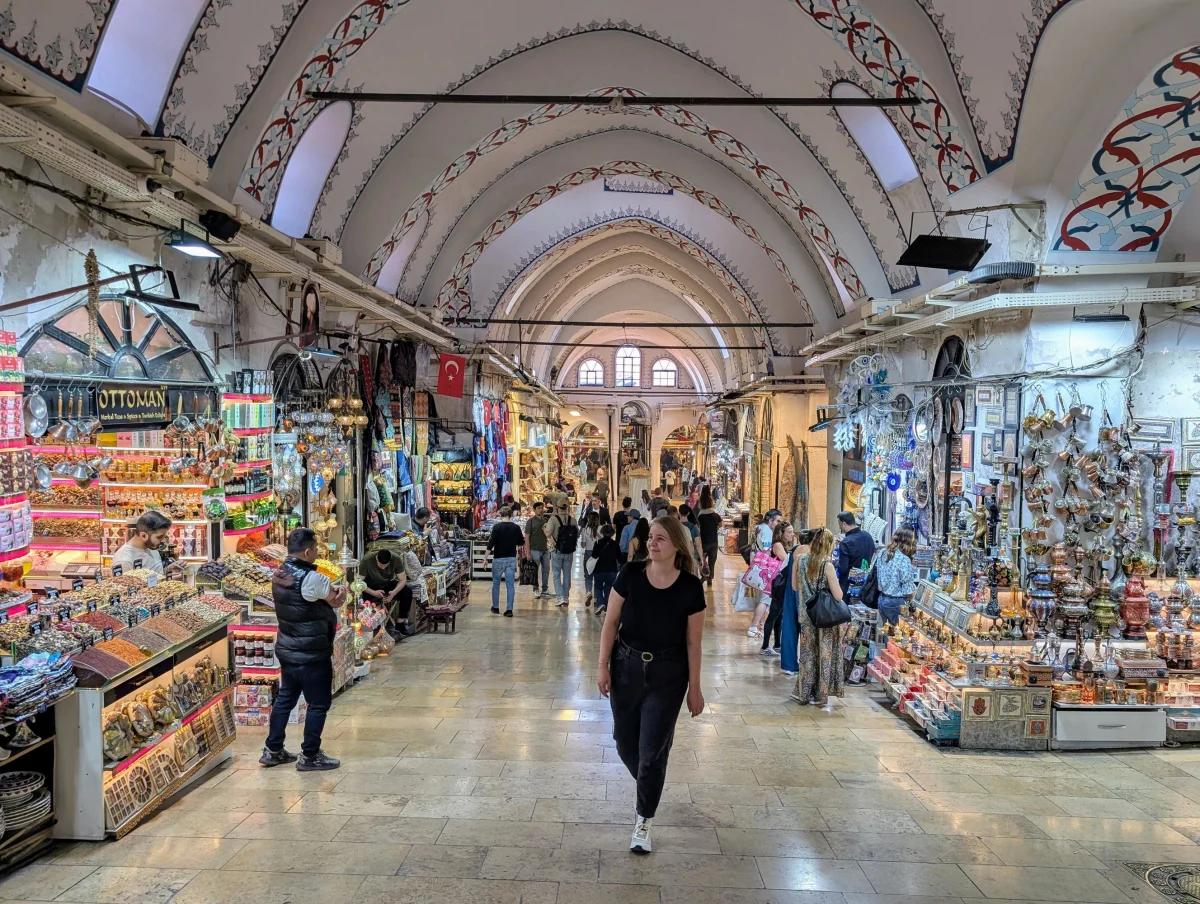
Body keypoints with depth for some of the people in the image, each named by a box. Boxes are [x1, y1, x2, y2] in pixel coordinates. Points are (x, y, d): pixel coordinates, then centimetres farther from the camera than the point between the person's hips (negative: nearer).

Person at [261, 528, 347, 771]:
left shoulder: (279, 574, 3)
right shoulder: (312, 578, -24)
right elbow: (337, 600, -12)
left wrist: (331, 593, -11)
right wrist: (340, 592, 5)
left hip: (287, 650, 8)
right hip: (311, 654, -8)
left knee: (285, 698, 19)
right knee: (319, 703, 5)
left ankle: (273, 750, 28)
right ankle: (309, 756, 13)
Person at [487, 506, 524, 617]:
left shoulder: (497, 527, -11)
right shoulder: (516, 528, -3)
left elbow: (490, 544, -13)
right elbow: (521, 542, 9)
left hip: (498, 558, -2)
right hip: (512, 559, 2)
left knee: (496, 583, 14)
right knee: (510, 584, 3)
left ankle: (495, 607, 23)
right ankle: (509, 610, -1)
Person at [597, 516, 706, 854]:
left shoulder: (690, 587, -12)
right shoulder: (630, 574, -10)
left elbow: (693, 642, -5)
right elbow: (611, 621, -2)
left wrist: (694, 687, -2)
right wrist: (603, 665, -4)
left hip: (668, 675, -2)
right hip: (627, 667, 2)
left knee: (653, 750, 2)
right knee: (625, 742, 12)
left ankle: (643, 821, 22)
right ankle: (649, 786, 44)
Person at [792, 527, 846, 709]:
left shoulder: (800, 560, -5)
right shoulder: (827, 565, -18)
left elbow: (795, 586, 7)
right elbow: (838, 596, -16)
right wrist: (834, 580, 0)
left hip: (806, 616, 4)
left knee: (807, 654, 16)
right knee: (824, 656, 10)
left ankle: (803, 693, 23)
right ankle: (820, 696, 19)